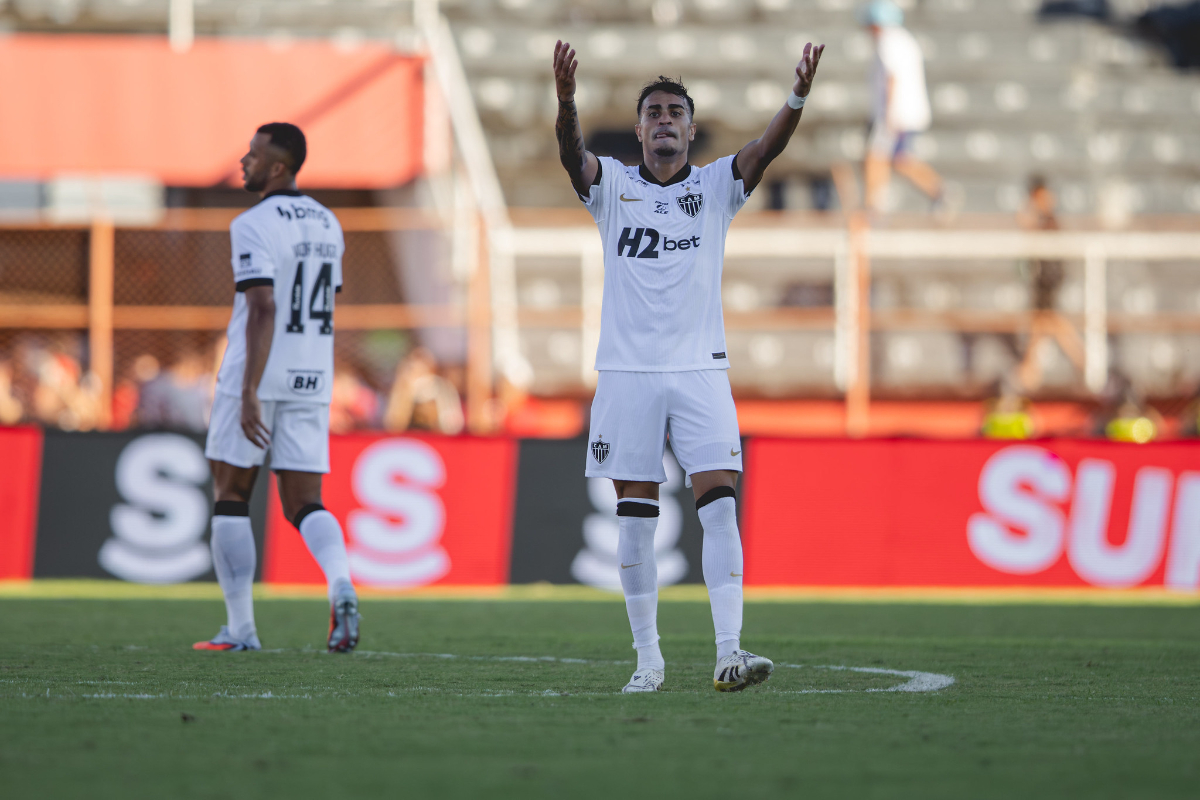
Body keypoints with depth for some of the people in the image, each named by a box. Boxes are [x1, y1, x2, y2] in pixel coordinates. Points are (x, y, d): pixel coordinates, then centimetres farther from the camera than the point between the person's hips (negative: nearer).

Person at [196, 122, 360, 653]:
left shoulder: (253, 226, -13)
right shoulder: (327, 225, 12)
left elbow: (263, 309, -22)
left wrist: (250, 393, -25)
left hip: (256, 377, -6)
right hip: (311, 379, 6)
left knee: (230, 497, 7)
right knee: (304, 504, 6)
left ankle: (240, 628, 6)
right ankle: (340, 584, -23)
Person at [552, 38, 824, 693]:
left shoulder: (716, 186, 8)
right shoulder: (612, 186, 7)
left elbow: (764, 150, -9)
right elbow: (573, 154, -13)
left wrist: (798, 99, -29)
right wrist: (566, 102, -35)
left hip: (700, 369, 0)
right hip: (627, 370, 0)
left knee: (719, 506, -11)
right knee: (634, 518, 2)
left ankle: (728, 652, -16)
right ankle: (647, 656, 10)